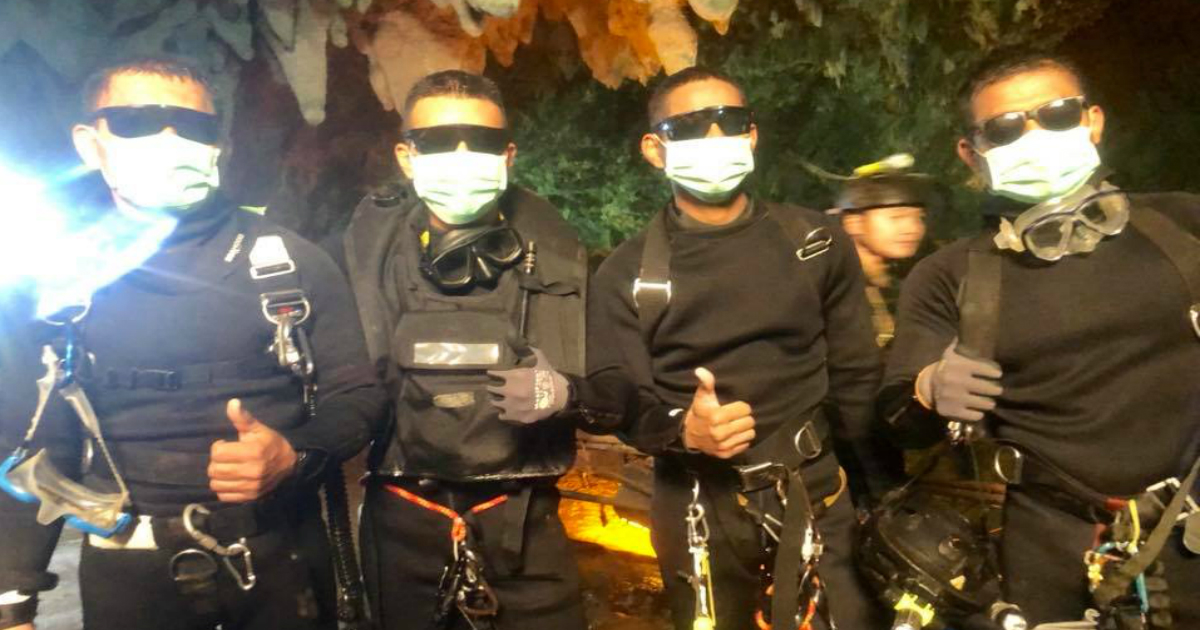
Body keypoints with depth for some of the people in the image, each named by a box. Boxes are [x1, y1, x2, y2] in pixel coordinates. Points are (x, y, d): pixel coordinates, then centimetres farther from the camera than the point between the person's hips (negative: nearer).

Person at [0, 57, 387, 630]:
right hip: (128, 570, 1)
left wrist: (293, 457, -21)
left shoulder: (289, 261, -3)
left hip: (280, 555, 0)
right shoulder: (51, 279, 0)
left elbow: (356, 396, -2)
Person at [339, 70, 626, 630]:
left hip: (523, 522, 0)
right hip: (402, 525, 1)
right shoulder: (369, 249, -1)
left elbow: (615, 395, -1)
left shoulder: (552, 252, -1)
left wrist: (564, 395, -20)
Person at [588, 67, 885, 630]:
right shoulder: (626, 273, -2)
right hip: (697, 512, -1)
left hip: (815, 498, 1)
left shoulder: (816, 241, 5)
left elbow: (856, 374, 6)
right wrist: (683, 430, -27)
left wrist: (856, 482, 3)